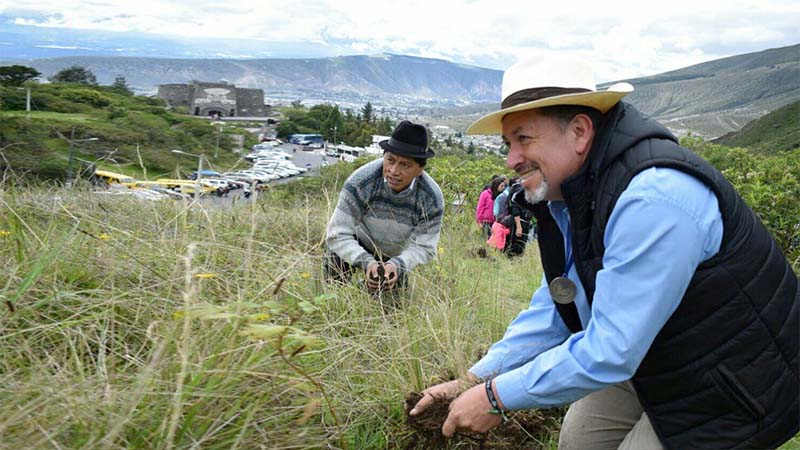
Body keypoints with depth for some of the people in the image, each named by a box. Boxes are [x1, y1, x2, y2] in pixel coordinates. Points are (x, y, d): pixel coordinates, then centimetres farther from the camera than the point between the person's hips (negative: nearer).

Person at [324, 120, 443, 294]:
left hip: (394, 255, 2)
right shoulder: (360, 182, -37)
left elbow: (423, 247, -24)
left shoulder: (431, 198, -31)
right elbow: (338, 235, -33)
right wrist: (366, 262, -49)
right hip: (355, 246, -1)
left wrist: (396, 265, -44)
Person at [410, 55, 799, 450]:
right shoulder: (569, 193, -4)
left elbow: (610, 351, -33)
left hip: (734, 387, -8)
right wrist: (474, 380, -5)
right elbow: (554, 308, 2)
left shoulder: (653, 199, -34)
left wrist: (497, 396, -23)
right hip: (657, 359, 8)